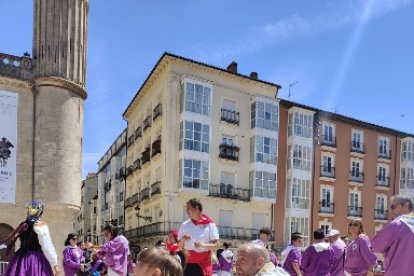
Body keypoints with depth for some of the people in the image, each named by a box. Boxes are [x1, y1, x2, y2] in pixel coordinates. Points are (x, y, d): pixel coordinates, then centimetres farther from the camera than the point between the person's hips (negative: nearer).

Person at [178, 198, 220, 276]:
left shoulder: (209, 224, -2)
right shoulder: (185, 225, 8)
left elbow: (217, 245, -4)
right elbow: (179, 247, 13)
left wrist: (203, 245, -20)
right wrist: (183, 239, -8)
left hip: (204, 264, -3)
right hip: (188, 263, 3)